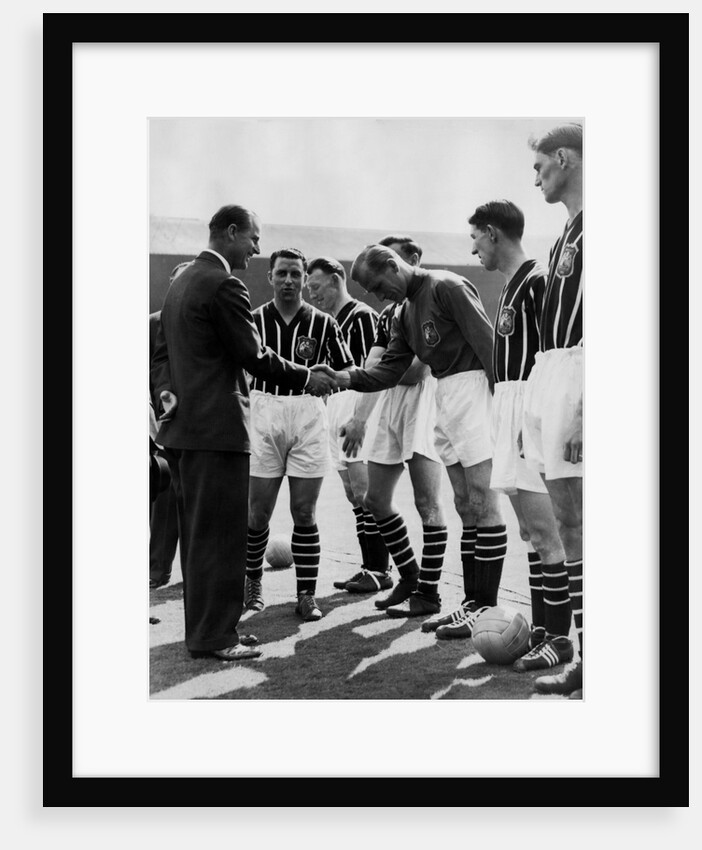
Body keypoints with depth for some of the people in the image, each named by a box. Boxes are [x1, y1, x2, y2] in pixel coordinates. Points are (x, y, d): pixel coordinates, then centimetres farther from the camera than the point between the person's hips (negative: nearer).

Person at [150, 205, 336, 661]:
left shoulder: (181, 282, 16)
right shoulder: (225, 285, -13)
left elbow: (161, 353, 18)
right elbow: (254, 356, -14)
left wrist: (167, 393, 7)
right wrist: (307, 378, -2)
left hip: (182, 424, 10)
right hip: (217, 426, -10)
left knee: (197, 534, 14)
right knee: (220, 535, -3)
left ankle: (203, 629, 22)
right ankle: (216, 636, 2)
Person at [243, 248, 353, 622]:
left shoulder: (322, 323, 4)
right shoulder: (254, 320, 4)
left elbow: (347, 370, 8)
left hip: (308, 416, 0)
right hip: (264, 413, 0)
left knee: (304, 512, 1)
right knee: (257, 512, 3)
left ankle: (307, 594, 8)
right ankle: (253, 581, 24)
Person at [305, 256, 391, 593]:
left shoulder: (361, 316, -10)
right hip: (334, 410, 9)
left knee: (365, 494, -9)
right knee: (355, 496, 10)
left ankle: (380, 570, -3)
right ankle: (370, 568, 15)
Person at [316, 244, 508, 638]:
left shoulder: (447, 287, -9)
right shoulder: (405, 315, 18)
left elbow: (487, 341, -14)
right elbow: (390, 370, 14)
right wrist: (347, 378, -3)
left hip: (474, 385, -9)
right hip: (446, 398, 9)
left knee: (482, 503, -7)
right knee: (466, 506, 9)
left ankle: (486, 605, -4)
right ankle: (474, 600, 13)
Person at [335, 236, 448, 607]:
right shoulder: (388, 313, 23)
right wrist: (359, 418, 13)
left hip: (424, 396, -9)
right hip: (391, 400, 9)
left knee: (427, 501, -10)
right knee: (376, 500, 9)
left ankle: (429, 591, -6)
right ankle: (412, 577, 21)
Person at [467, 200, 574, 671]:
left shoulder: (537, 281, -12)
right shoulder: (512, 284, 18)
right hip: (510, 408, 10)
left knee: (543, 528, -9)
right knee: (531, 529, 12)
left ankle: (560, 636, -4)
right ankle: (540, 628, 18)